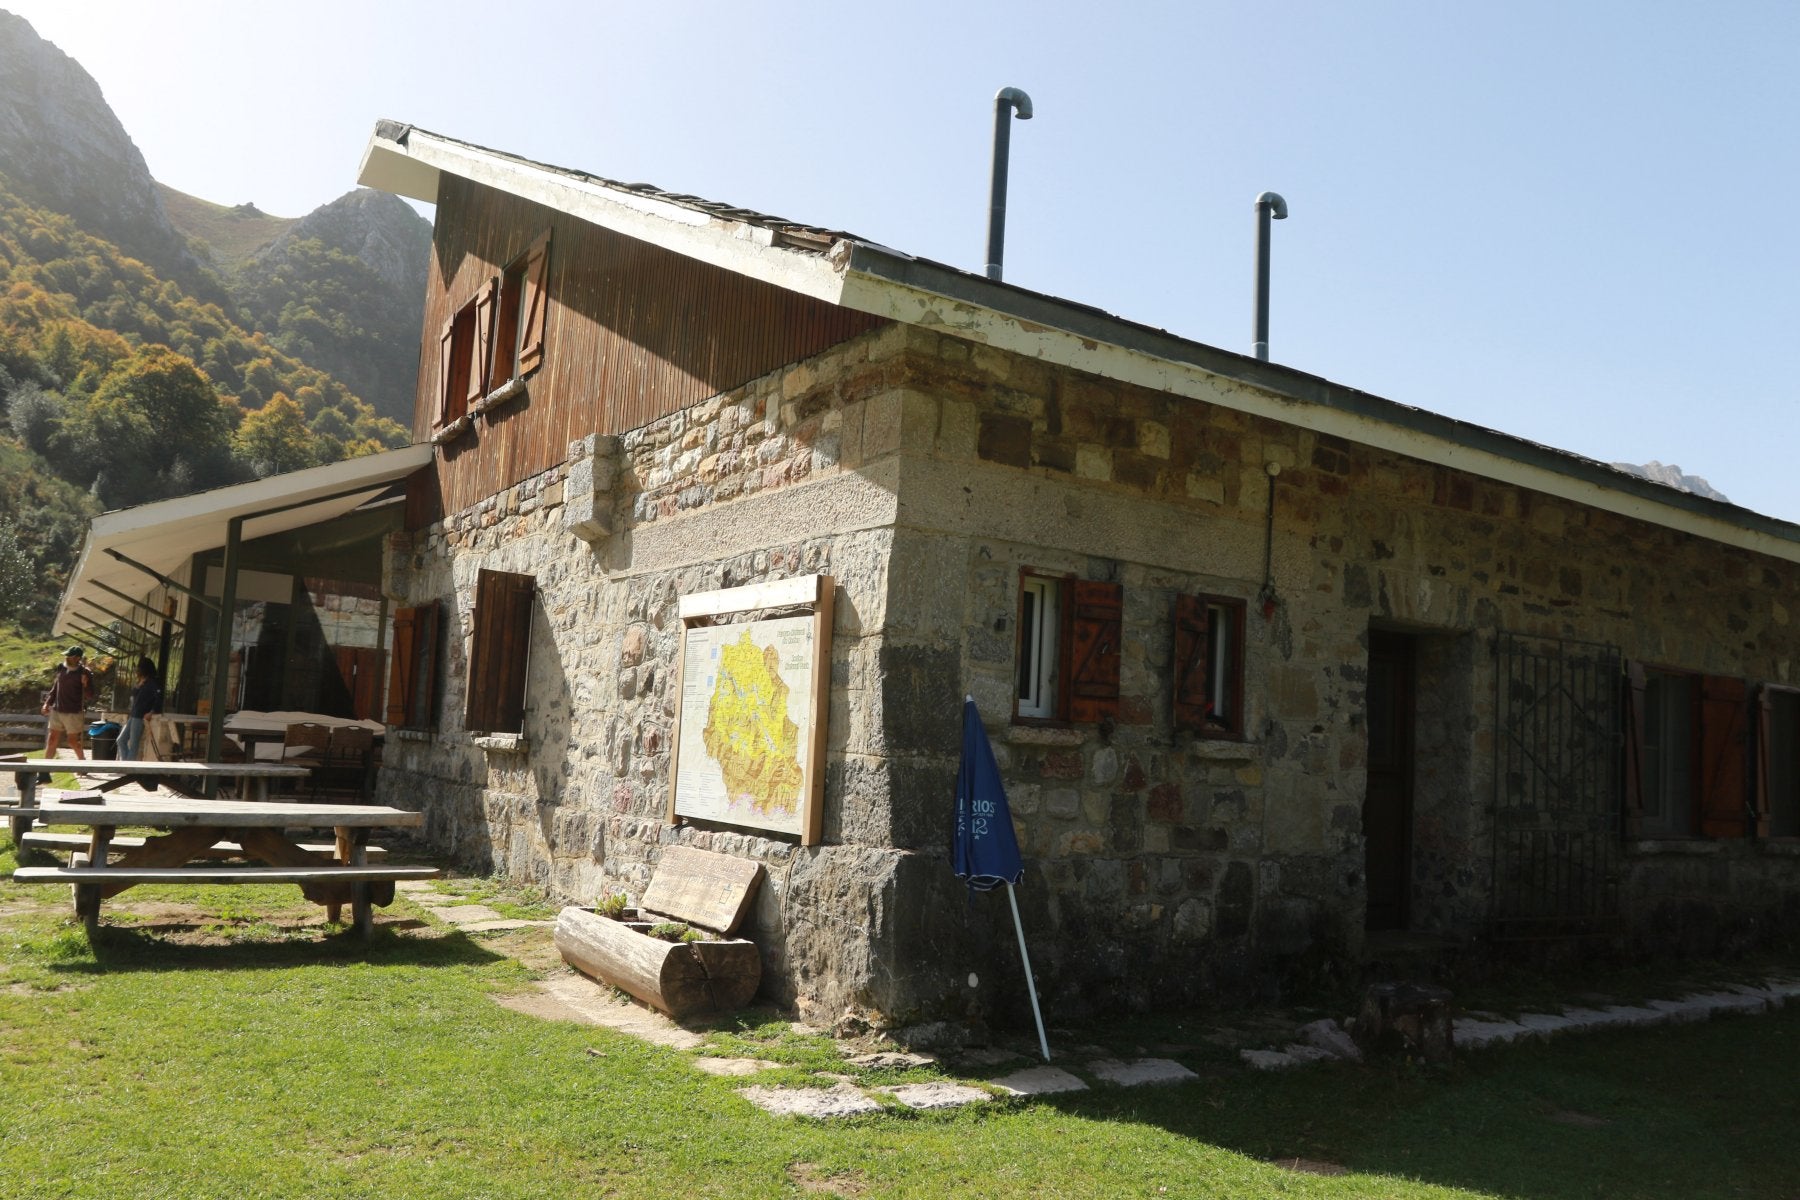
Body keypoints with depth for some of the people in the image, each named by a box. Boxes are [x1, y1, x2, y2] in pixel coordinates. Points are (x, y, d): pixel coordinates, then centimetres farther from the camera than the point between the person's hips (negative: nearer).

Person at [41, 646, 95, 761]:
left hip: (74, 713, -5)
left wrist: (85, 685, -29)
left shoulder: (84, 673, -10)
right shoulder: (61, 668, 5)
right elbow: (55, 688, 18)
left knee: (73, 742, 0)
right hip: (57, 711, 5)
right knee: (51, 740, 8)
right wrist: (47, 703, 10)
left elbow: (90, 696, -11)